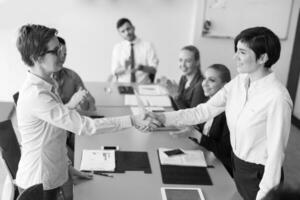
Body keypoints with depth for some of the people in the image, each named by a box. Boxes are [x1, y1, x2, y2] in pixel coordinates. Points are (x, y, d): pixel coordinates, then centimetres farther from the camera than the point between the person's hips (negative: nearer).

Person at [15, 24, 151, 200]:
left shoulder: (41, 86, 3)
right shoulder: (36, 95, -28)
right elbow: (84, 126, -31)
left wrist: (69, 105, -4)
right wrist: (131, 120, -26)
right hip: (38, 185, -8)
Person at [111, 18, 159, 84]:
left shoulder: (147, 45, 3)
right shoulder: (117, 48, 8)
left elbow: (153, 69, -1)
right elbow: (115, 72, 4)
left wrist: (141, 67, -20)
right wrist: (124, 68, -17)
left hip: (143, 86, 0)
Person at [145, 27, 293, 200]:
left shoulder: (277, 97, -25)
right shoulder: (238, 83, -5)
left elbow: (276, 150, -20)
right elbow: (204, 111, -3)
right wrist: (164, 118, -11)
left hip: (259, 173, -6)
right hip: (237, 164, 6)